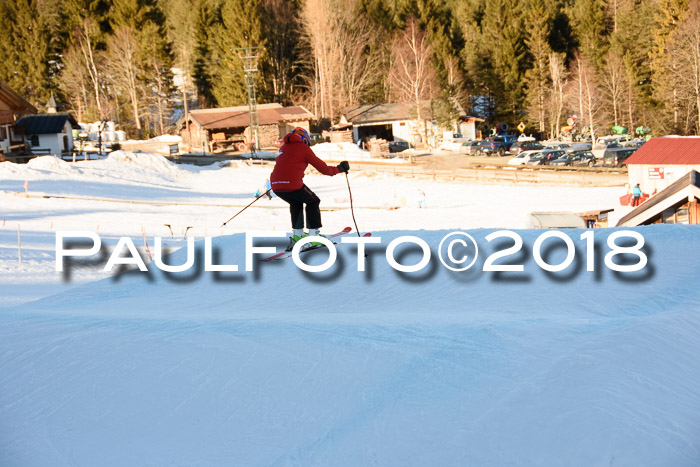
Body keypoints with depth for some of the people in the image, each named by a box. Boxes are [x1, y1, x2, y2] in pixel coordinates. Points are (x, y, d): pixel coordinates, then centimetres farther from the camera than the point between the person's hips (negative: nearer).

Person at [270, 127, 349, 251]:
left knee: (295, 203, 31)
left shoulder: (284, 147, 22)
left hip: (275, 185, 6)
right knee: (313, 202, 17)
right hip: (292, 184, -6)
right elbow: (323, 168, 6)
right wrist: (339, 169, 20)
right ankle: (313, 234, 11)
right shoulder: (303, 148, 4)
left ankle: (297, 235, 25)